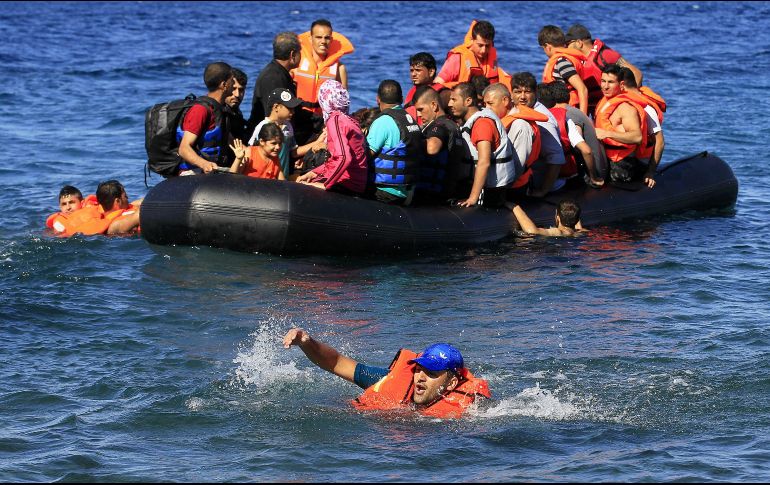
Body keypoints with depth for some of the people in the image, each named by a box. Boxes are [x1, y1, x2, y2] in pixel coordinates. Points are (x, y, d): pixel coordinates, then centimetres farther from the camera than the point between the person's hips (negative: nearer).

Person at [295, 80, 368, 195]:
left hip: (345, 184, -9)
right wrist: (313, 173, 16)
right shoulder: (349, 120, 15)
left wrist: (326, 185, -21)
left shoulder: (335, 120, -13)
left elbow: (344, 158, -26)